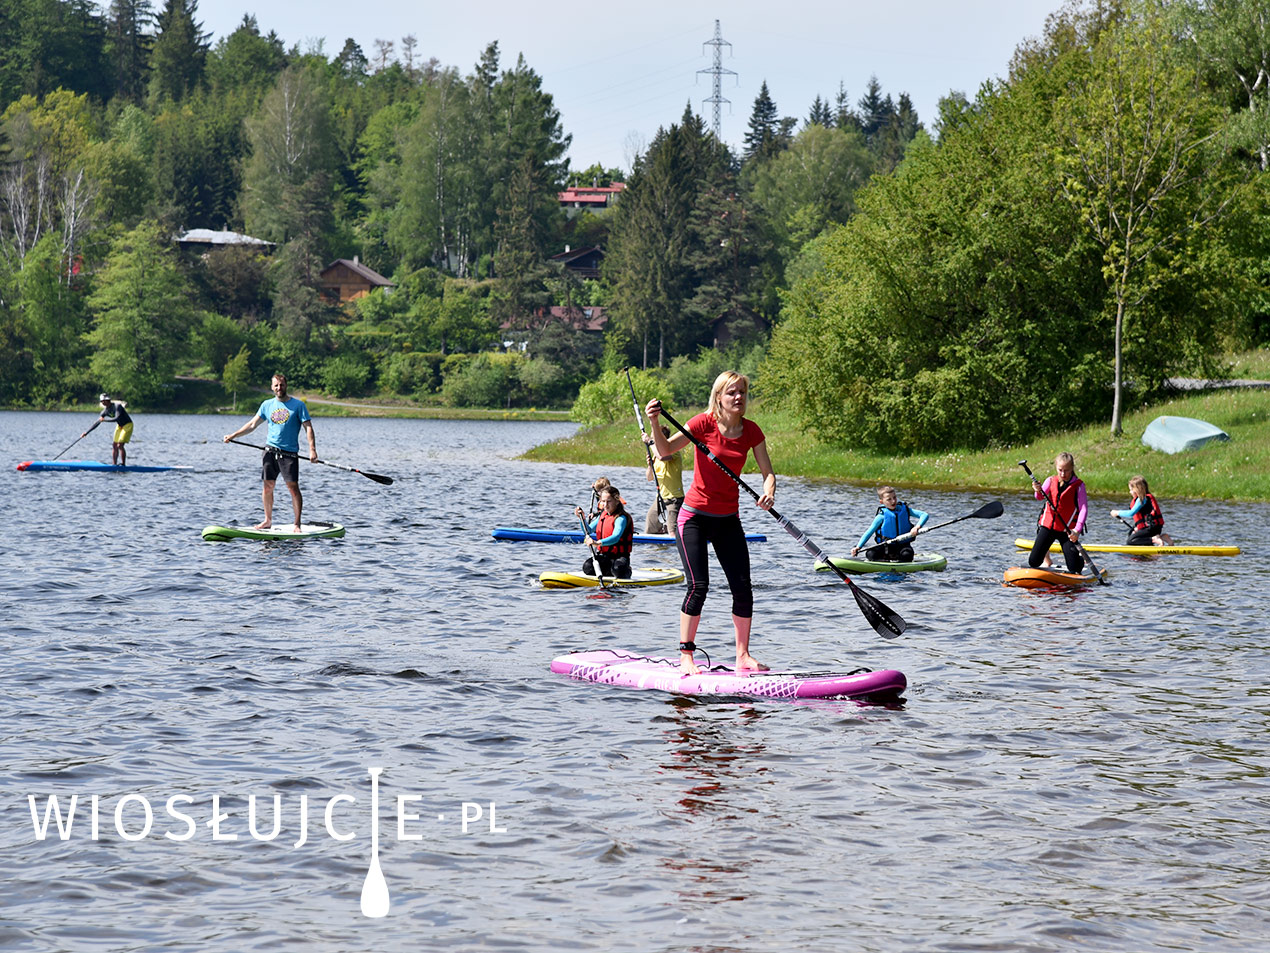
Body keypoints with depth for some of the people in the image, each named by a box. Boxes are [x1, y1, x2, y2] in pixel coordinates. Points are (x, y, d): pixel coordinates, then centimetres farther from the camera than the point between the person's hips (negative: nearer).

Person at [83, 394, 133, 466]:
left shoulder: (117, 406, -23)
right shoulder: (105, 411, -2)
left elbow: (117, 418, -36)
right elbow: (96, 423, 1)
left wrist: (104, 419, -31)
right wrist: (86, 432, -3)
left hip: (127, 425, -8)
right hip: (119, 426, 8)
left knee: (120, 445, -16)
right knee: (114, 445, 2)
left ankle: (123, 465, -9)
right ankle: (114, 465, 7)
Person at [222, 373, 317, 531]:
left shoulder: (298, 405, -1)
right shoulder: (267, 405, 11)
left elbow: (308, 428, -4)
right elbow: (253, 424, 14)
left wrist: (312, 449, -16)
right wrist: (233, 435, 7)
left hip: (289, 452, -4)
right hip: (270, 451, 4)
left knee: (293, 487, -8)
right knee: (267, 486, 5)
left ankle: (297, 525, -6)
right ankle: (267, 520, 17)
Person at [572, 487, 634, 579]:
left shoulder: (621, 518, -16)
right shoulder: (603, 514, 9)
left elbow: (615, 538, -33)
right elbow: (588, 530, 12)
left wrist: (598, 543, -50)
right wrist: (582, 518, -7)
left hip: (619, 556, -5)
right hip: (603, 555, 5)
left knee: (618, 569, -36)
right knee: (587, 568, -21)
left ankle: (626, 571, 4)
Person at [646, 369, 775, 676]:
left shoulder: (751, 431, 0)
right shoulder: (705, 423, -14)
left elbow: (767, 471, 0)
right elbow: (666, 451, -23)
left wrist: (768, 490, -22)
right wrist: (655, 423, -40)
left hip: (728, 519, 5)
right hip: (695, 516, -5)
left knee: (743, 588, -1)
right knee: (698, 586, -14)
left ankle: (743, 656, 10)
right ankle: (685, 657, -7)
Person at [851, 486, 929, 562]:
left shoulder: (905, 510, -2)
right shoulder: (882, 516, -8)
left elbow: (925, 515, -6)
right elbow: (869, 532, -8)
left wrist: (917, 527, -26)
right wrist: (858, 547, -19)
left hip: (903, 545, 0)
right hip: (886, 546, 0)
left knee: (907, 554, -34)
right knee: (870, 554, -26)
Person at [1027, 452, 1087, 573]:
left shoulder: (1078, 485, -8)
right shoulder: (1051, 481, 2)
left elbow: (1084, 508, -15)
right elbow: (1040, 497, -12)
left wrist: (1078, 530, -26)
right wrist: (1038, 491, -36)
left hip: (1067, 530, -3)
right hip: (1047, 526, 3)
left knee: (1074, 568, -5)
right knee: (1033, 562, 0)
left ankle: (1083, 558, 33)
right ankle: (1046, 555, 37)